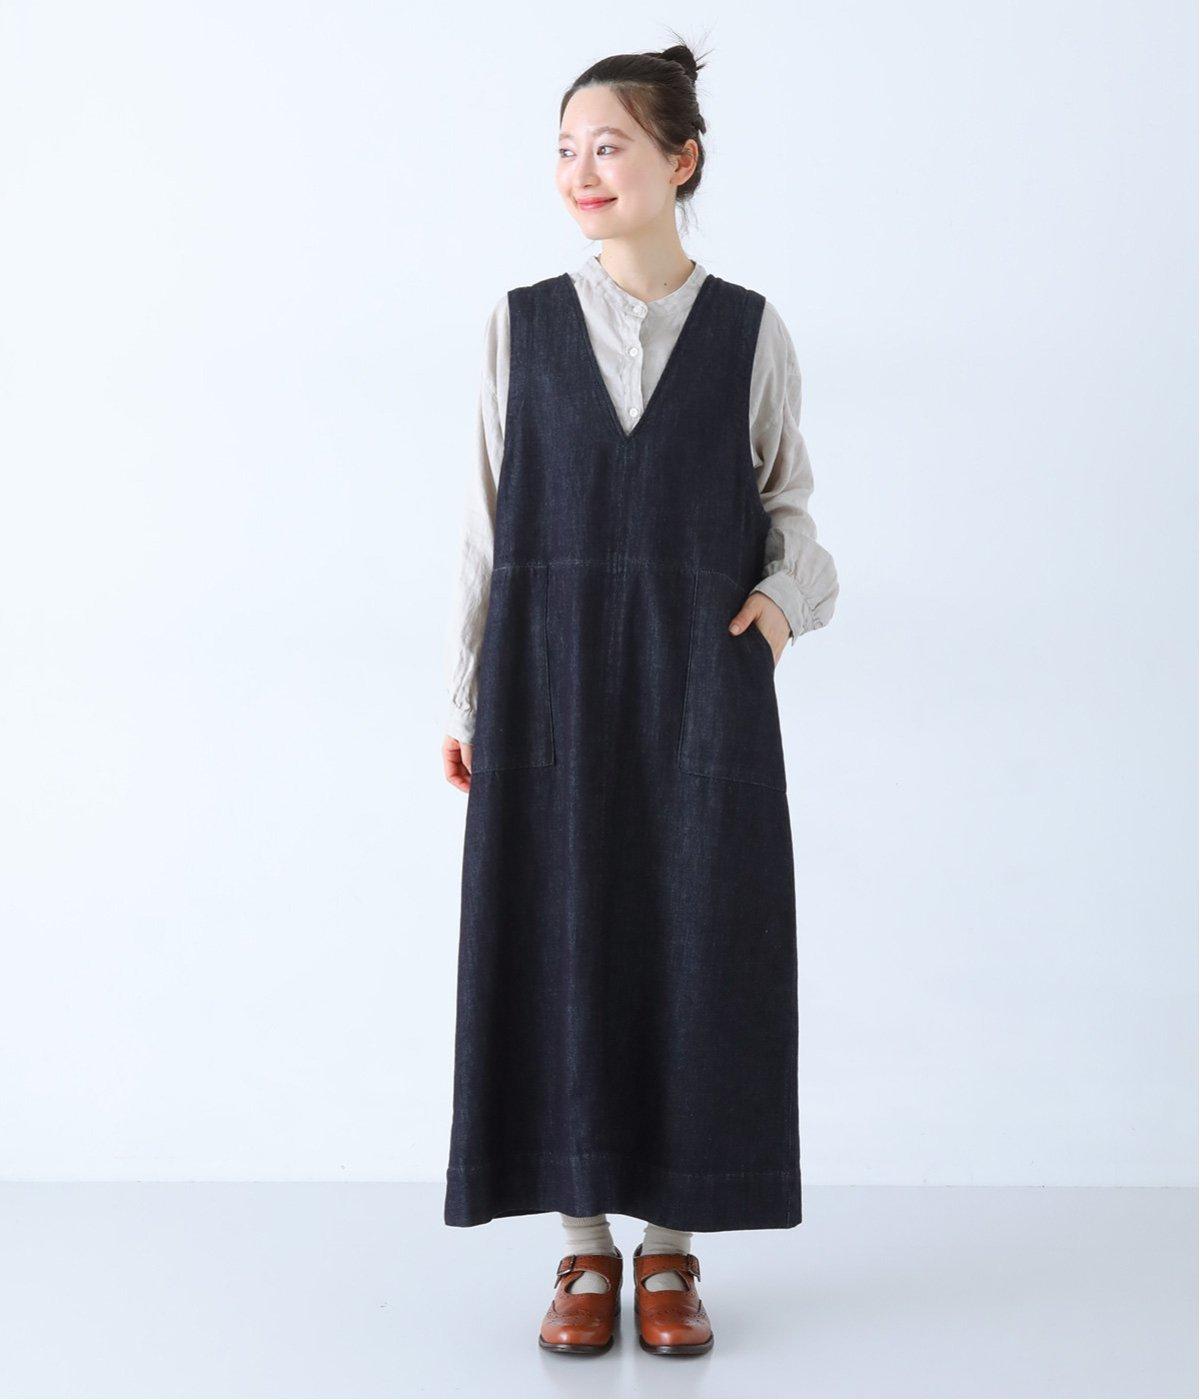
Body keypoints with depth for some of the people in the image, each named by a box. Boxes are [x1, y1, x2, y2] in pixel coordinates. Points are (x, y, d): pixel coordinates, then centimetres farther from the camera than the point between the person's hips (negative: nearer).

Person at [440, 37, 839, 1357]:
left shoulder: (748, 329, 5)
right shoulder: (522, 322, 7)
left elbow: (786, 496, 11)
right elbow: (489, 516, 6)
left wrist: (787, 591, -10)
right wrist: (467, 693, 4)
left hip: (700, 681, 0)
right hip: (551, 679, 1)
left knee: (693, 948, 3)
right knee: (559, 947, 3)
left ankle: (671, 1248, 17)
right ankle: (585, 1246, 17)